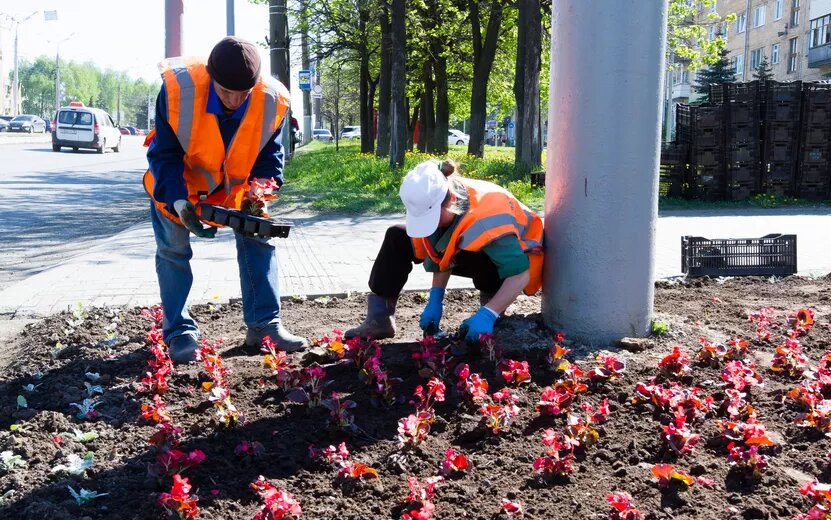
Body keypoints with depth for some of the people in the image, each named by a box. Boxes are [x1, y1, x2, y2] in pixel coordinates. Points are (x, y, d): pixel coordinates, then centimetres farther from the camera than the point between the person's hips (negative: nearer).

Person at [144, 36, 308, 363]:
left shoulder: (272, 101, -28)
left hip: (237, 180, 2)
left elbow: (270, 155, -12)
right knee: (173, 248, -3)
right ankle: (180, 333, 7)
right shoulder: (178, 89, -35)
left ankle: (264, 324, 7)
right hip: (177, 183, -2)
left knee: (258, 239, -2)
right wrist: (178, 201, -40)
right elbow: (164, 155, -26)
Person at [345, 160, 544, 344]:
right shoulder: (430, 202, -19)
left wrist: (488, 314, -43)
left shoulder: (488, 218, -39)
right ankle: (380, 318, -9)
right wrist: (435, 300, -13)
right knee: (397, 238, -7)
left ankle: (490, 303, -13)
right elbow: (441, 254, -6)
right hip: (467, 254, 7)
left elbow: (520, 273, -37)